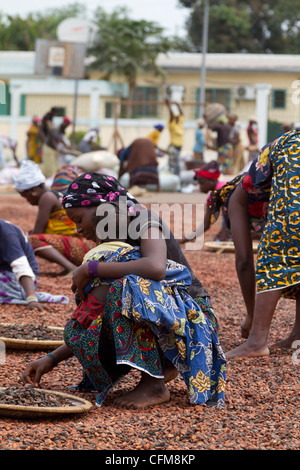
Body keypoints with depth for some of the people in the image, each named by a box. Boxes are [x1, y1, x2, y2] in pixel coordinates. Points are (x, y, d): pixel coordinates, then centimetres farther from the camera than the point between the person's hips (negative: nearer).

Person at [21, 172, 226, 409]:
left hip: (190, 317, -8)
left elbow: (156, 267, -34)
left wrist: (91, 268, -23)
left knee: (126, 288, -33)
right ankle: (164, 364, 5)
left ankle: (155, 385, -21)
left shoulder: (142, 219, -10)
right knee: (86, 328, -9)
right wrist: (51, 360, 4)